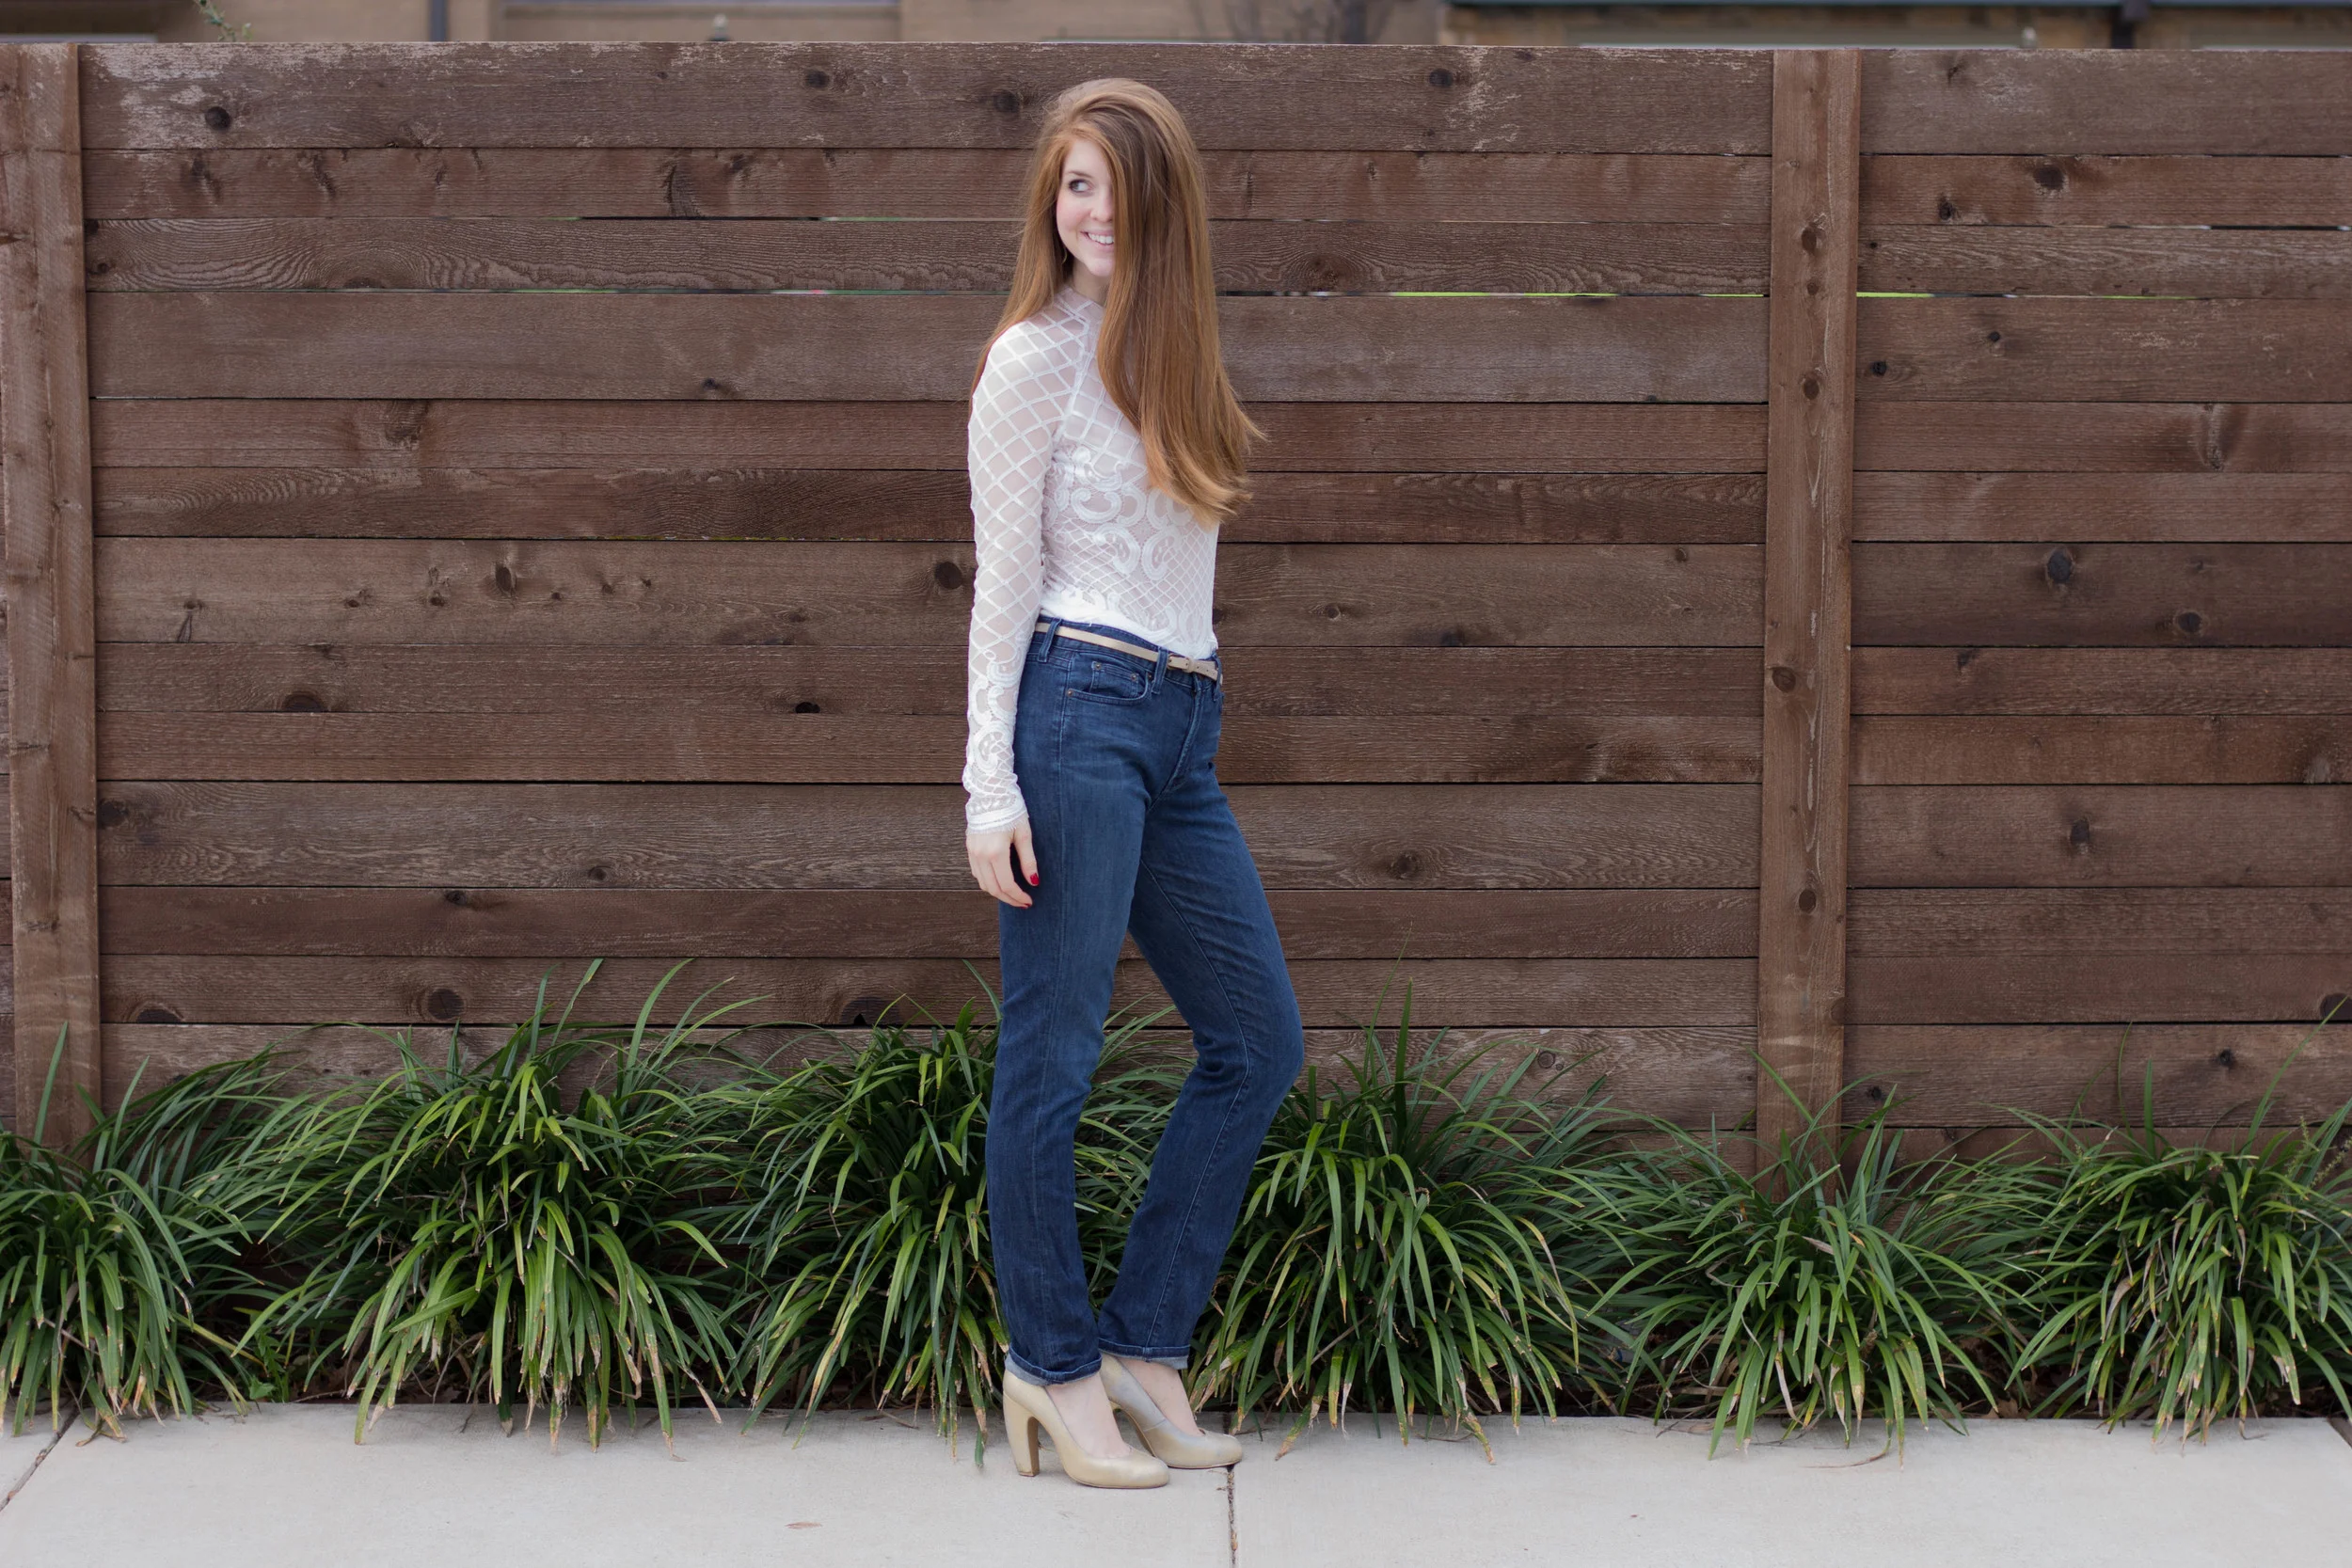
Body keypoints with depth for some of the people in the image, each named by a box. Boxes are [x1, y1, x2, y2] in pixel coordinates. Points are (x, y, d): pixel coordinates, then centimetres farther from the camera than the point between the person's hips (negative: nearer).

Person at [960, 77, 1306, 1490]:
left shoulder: (1172, 351, 18)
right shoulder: (1036, 359, -3)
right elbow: (1004, 579, -6)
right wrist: (990, 790, -11)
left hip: (1182, 733, 8)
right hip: (1077, 712, -8)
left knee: (1259, 1039, 9)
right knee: (1054, 1054, -2)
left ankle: (1144, 1344, 16)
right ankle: (1053, 1367, 10)